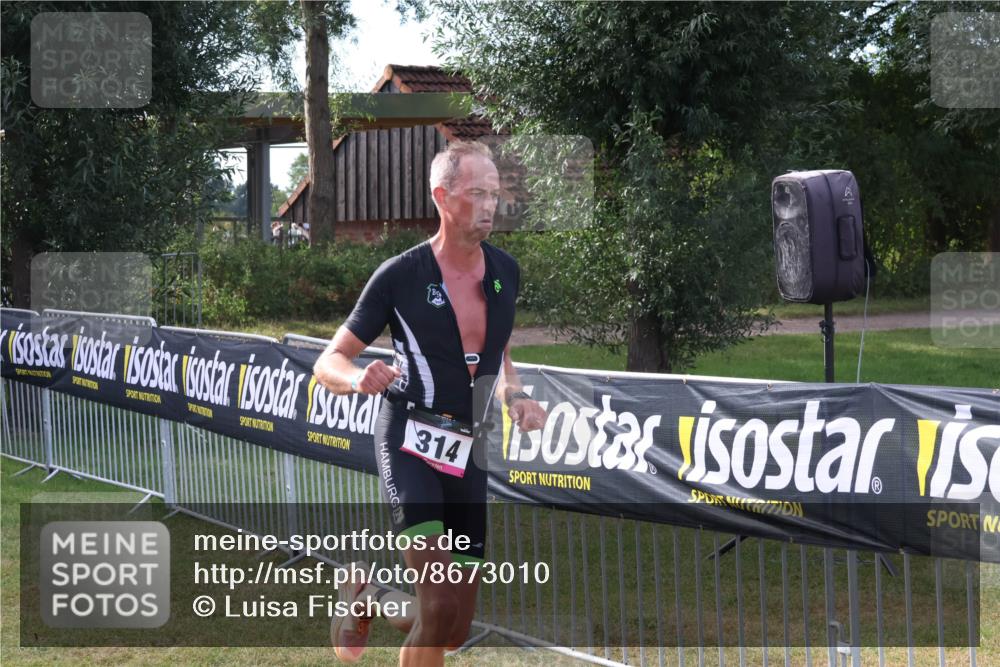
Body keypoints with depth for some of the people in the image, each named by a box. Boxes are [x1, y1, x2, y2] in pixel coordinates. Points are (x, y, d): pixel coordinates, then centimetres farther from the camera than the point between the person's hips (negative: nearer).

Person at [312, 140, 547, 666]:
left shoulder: (505, 272, 6)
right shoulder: (400, 275, -8)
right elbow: (328, 363, -4)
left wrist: (513, 394, 3)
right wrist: (359, 378, -27)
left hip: (468, 455, 5)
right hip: (410, 442, -5)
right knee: (441, 603, -24)